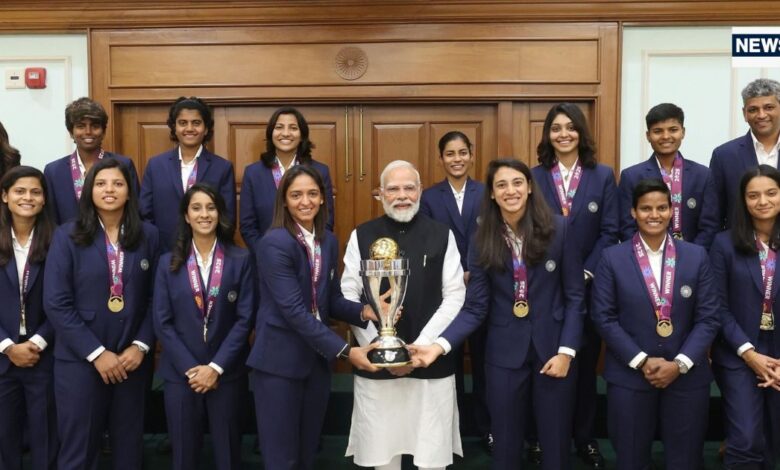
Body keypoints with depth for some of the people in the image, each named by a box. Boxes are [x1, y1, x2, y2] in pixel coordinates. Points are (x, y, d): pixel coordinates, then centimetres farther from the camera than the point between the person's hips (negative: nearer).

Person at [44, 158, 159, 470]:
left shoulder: (148, 236, 3)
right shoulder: (67, 236, -3)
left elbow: (155, 298, 4)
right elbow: (56, 303, -9)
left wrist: (141, 346, -8)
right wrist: (96, 352, -13)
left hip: (132, 358, 2)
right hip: (79, 360, -2)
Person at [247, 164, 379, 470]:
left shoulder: (328, 241, 6)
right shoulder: (274, 243, -17)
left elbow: (330, 300, 7)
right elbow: (294, 310, -23)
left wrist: (365, 311, -14)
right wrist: (345, 351, -25)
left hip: (317, 358, 7)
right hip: (279, 360, -7)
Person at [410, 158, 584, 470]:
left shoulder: (559, 229, -6)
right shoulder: (484, 240, -2)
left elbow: (575, 296, -3)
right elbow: (475, 307, -5)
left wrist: (566, 351, -10)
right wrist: (440, 345, -18)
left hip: (553, 347, -1)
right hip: (504, 352, 1)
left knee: (556, 440, 11)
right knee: (506, 442, 12)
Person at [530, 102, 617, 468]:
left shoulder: (603, 176, 2)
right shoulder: (534, 176, 1)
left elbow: (609, 232, -2)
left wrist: (585, 273, -11)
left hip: (588, 284, 1)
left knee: (585, 364, 10)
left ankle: (585, 439, 24)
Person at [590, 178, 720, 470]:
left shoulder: (697, 256, 2)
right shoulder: (612, 258, -3)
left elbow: (708, 317, 0)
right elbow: (604, 317, -5)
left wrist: (679, 364, -11)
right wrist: (642, 361, -12)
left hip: (687, 375, 1)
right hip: (629, 375, -1)